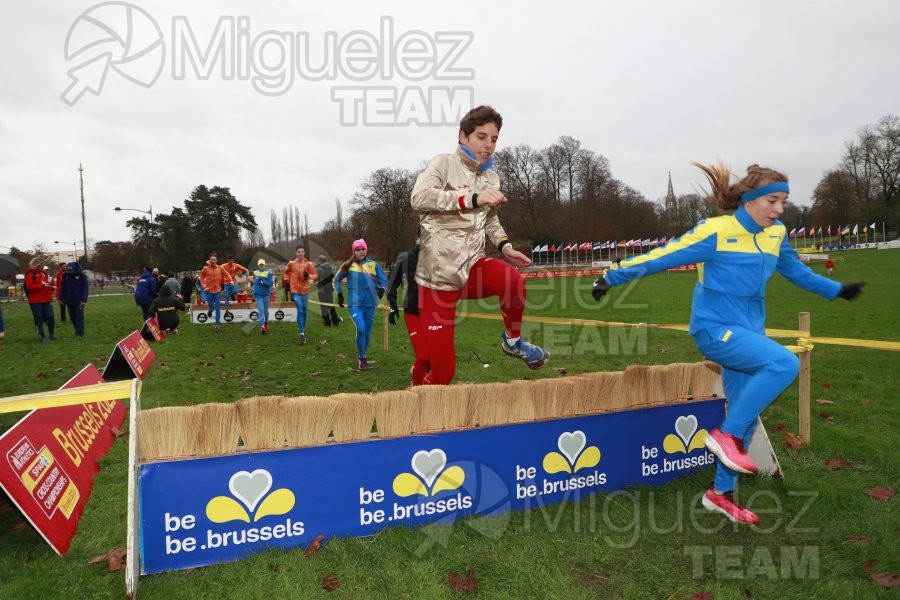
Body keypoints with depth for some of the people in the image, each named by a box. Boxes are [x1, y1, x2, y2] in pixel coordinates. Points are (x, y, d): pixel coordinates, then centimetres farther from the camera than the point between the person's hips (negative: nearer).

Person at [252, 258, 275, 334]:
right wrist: (254, 290, 13)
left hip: (266, 294, -1)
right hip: (258, 294, 1)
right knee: (260, 310, -10)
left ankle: (266, 322, 39)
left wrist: (263, 282, -23)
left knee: (266, 310, 13)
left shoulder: (268, 273, -4)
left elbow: (271, 283, -10)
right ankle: (262, 326, -13)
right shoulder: (255, 273, 7)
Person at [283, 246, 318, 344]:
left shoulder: (308, 264, -2)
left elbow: (316, 275, -3)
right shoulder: (291, 264, 1)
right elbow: (286, 272, 21)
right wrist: (287, 280, 9)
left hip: (305, 290, 1)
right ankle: (302, 334, -12)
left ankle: (303, 329, 32)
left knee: (304, 311, 11)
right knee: (300, 311, -12)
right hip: (295, 291, -1)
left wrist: (309, 276, -22)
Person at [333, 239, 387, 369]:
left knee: (367, 331, 10)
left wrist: (382, 289, -13)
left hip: (370, 303, 2)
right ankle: (361, 358, -1)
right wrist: (339, 294, 11)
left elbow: (383, 280, 7)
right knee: (360, 329, -19)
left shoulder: (373, 265, 1)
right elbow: (336, 280, 16)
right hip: (355, 303, -2)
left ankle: (362, 356, 31)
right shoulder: (348, 265, 2)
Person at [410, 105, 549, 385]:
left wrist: (504, 246, 7)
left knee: (514, 281, -30)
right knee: (442, 370, -6)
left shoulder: (492, 178, 12)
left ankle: (513, 341, -2)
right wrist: (473, 198, -29)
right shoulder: (444, 163, -5)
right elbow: (419, 197, -24)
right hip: (439, 274, -4)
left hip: (472, 267, 5)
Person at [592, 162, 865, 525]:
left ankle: (721, 494, 25)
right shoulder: (717, 232, -14)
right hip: (715, 330, -8)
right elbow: (664, 257, -12)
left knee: (745, 419, 9)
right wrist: (613, 277, -11)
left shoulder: (776, 234, 7)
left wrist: (836, 290, 38)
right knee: (784, 364, -29)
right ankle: (726, 435, -14)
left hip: (747, 332, 8)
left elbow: (796, 272, 26)